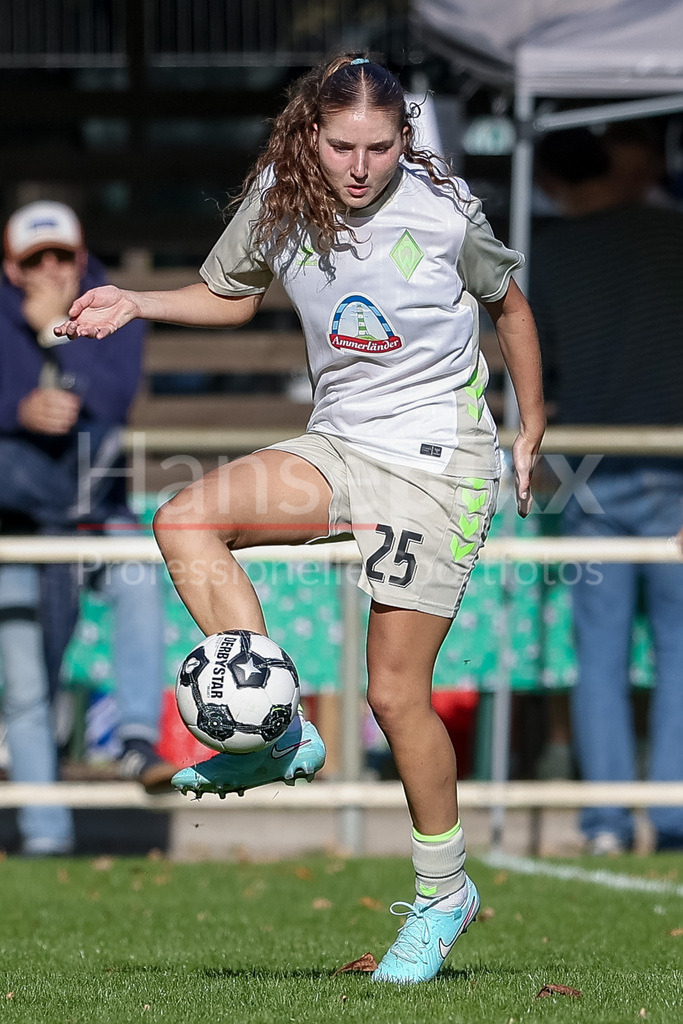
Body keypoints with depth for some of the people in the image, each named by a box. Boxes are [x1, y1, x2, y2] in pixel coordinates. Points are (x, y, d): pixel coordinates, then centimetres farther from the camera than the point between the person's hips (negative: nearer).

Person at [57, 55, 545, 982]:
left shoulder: (444, 211, -11)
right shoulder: (278, 202, -3)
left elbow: (508, 305, 7)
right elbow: (229, 295, 16)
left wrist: (531, 432, 14)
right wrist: (136, 305, -1)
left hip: (440, 460, -4)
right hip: (340, 445, 4)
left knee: (396, 691, -6)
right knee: (186, 521, -22)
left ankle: (444, 892, 14)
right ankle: (275, 735, -16)